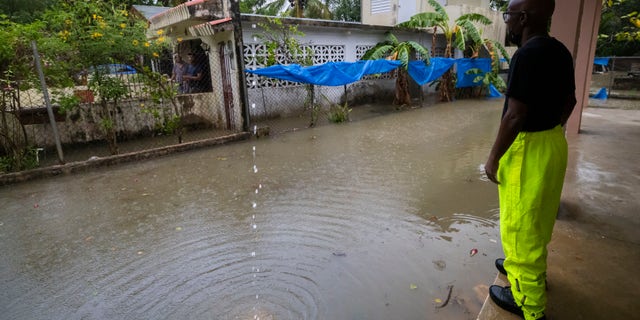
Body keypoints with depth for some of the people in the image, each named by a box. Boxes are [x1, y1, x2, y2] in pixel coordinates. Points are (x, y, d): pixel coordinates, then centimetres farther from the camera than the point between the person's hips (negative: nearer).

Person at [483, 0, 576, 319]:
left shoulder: (527, 55, -22)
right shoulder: (559, 51, 7)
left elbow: (515, 116, -24)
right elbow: (569, 101, 16)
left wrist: (493, 157, -14)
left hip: (527, 149, -9)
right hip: (553, 143, 10)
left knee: (521, 225, 5)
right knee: (535, 219, 25)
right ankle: (529, 267, 47)